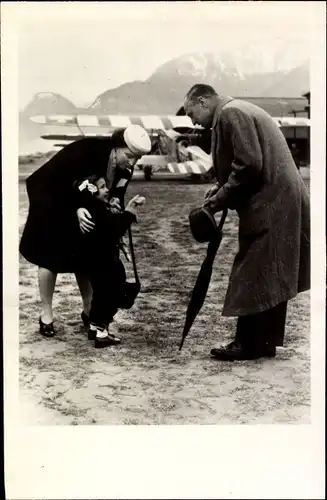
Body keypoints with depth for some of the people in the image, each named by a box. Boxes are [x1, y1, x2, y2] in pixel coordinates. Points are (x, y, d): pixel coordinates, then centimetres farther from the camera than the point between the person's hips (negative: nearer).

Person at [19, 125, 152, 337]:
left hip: (85, 208, 6)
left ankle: (89, 310, 18)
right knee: (51, 258, 1)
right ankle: (46, 315, 12)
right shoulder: (84, 152, -35)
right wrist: (76, 209, -42)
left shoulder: (125, 168, -15)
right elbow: (55, 183, -32)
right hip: (51, 202, -5)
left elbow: (115, 197, -6)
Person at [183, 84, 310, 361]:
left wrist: (219, 200, -13)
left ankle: (249, 343, 3)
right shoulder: (238, 111, 20)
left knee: (253, 277, -4)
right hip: (278, 200, 11)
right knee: (268, 276, 13)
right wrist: (222, 188, 11)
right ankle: (265, 340, 20)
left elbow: (249, 164, -21)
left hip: (270, 204, -11)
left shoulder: (230, 113, -12)